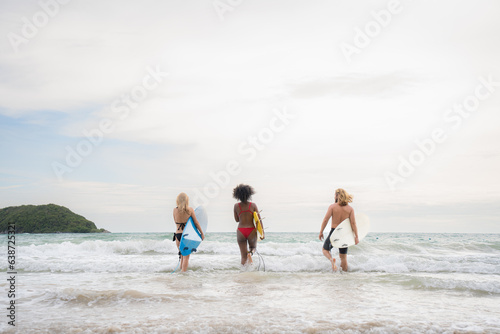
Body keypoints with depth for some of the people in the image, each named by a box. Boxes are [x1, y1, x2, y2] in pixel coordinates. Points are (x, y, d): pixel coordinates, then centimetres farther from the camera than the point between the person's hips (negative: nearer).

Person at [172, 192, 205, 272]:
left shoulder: (175, 210, -3)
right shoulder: (190, 210, -7)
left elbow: (175, 222, 9)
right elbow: (196, 222, -2)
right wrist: (202, 233, 5)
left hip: (178, 234, 2)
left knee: (182, 255, 18)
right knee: (186, 256, 3)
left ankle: (181, 270, 24)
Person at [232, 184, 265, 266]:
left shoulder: (236, 206, 1)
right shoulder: (253, 205, -1)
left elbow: (237, 220, 11)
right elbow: (259, 219, -4)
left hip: (241, 231, 0)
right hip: (251, 230, 0)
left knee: (243, 256, 9)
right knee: (253, 247, 26)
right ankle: (251, 253, -8)